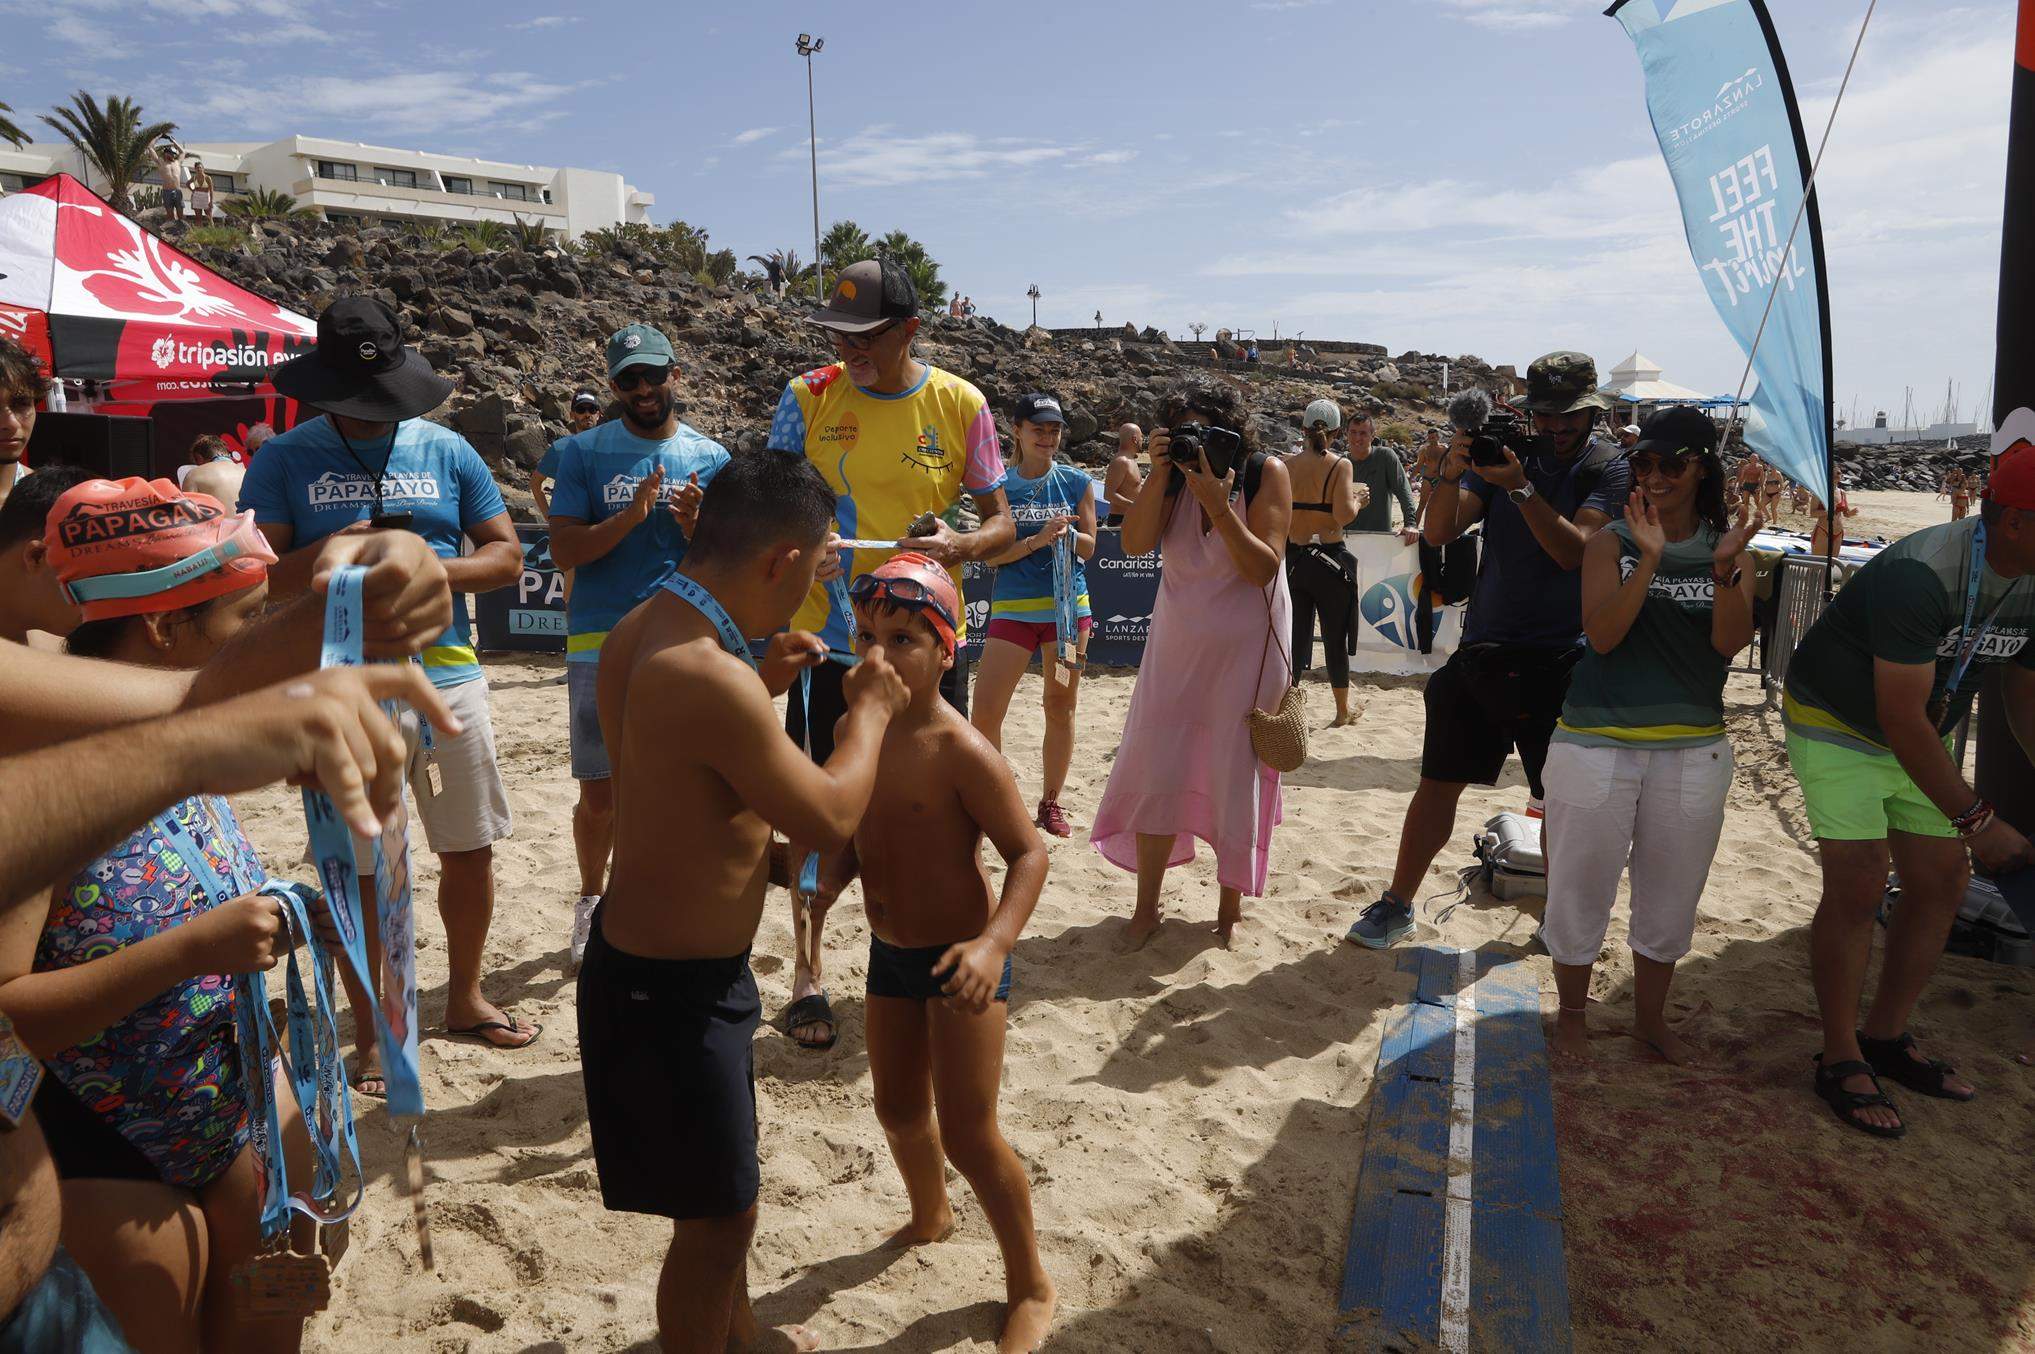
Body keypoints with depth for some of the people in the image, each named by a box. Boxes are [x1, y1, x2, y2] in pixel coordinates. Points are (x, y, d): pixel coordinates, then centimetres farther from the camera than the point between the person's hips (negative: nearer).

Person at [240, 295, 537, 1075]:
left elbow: (507, 556, 4)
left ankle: (464, 997, 30)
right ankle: (371, 1031, 23)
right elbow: (255, 576, -4)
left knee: (471, 850, 10)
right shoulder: (284, 462, 2)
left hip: (447, 678, 2)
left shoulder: (446, 451, 6)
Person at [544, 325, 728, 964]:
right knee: (599, 795, 5)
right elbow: (564, 550, -5)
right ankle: (591, 900, 30)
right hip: (599, 647, -1)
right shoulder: (584, 452, 3)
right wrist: (631, 516, -18)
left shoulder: (710, 457, 8)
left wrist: (695, 523, -13)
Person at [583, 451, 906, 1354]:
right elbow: (830, 820, -22)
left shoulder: (642, 631, 0)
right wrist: (869, 710, -7)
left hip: (647, 959, 10)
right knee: (716, 1214, 11)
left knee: (724, 1187, 29)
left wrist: (761, 684, 12)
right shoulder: (712, 676, -31)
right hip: (671, 988, -10)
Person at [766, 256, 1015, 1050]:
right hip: (827, 636, 0)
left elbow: (1002, 522, 2)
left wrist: (959, 546, -20)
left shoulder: (960, 404, -2)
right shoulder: (809, 397, -2)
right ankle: (807, 970, 26)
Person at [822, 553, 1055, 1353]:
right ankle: (929, 1216, 53)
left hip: (958, 957, -7)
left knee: (968, 1135, -1)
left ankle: (1030, 1287, 22)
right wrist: (828, 877, -10)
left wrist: (994, 943, -34)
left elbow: (1027, 852, -21)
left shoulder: (962, 752, -23)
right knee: (898, 1108, 23)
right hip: (889, 954, 7)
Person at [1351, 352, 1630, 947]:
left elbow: (1574, 550, -17)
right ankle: (1397, 903, 17)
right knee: (1439, 782, 5)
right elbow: (1437, 531, -5)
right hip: (1482, 648, 2)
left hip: (1561, 659, -2)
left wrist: (1521, 490, -26)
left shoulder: (1609, 468, -3)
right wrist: (1452, 471, -21)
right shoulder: (1505, 455, 5)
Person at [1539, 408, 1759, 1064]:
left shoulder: (1730, 549, 5)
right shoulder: (1614, 542, -3)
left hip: (1693, 748, 3)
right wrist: (1650, 559, -22)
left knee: (1670, 893, 15)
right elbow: (1602, 634, -15)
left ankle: (1651, 1017, 36)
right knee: (1583, 887, 6)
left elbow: (1730, 643, -8)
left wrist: (1724, 569, -23)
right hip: (1598, 744, -3)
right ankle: (1572, 1014, 28)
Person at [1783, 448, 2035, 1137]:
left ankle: (1885, 1036, 22)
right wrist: (1976, 820, -30)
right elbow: (1901, 718, -32)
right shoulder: (1920, 575, -32)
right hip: (1838, 726, -8)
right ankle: (1840, 1060, 2)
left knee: (1942, 882, 6)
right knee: (1858, 885, -12)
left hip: (1917, 736, 8)